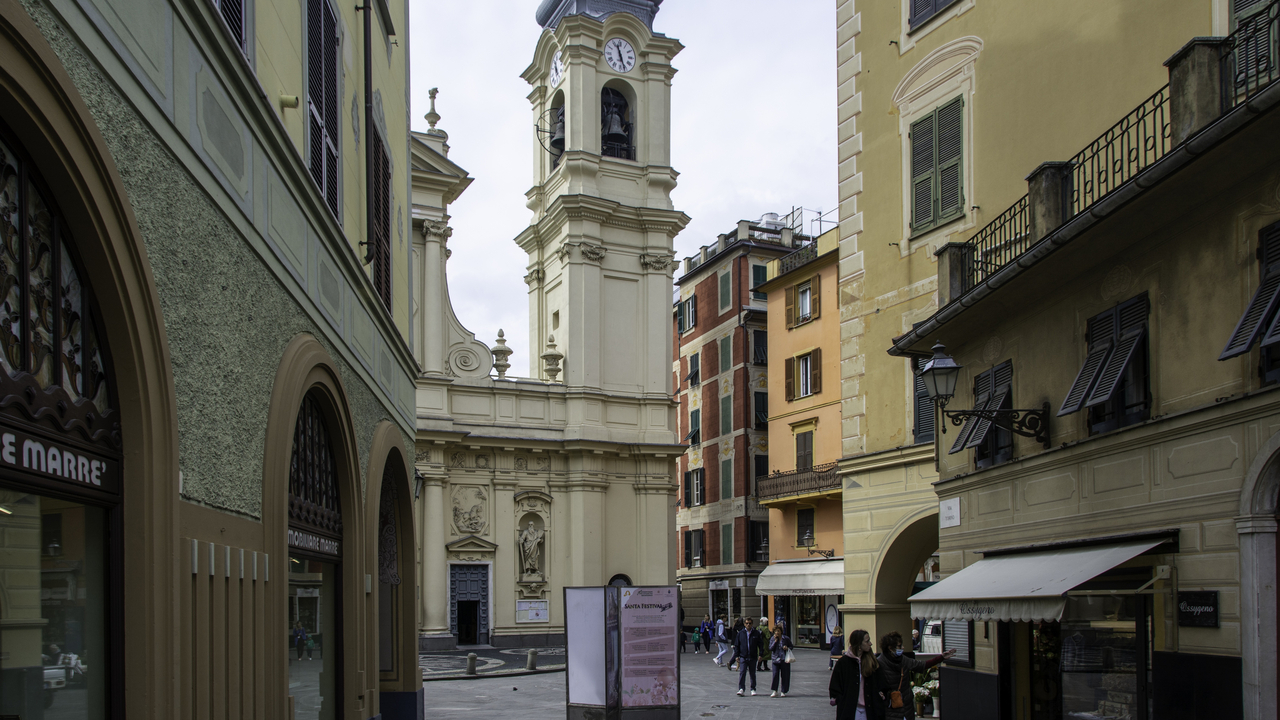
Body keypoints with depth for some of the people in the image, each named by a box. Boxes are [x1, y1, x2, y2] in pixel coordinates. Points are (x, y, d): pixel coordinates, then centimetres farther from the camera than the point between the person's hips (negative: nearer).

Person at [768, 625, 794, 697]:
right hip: (776, 659, 0)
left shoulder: (786, 639, 2)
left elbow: (791, 646, 12)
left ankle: (783, 692, 12)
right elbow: (770, 648, -5)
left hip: (784, 660, 0)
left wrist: (787, 648, -10)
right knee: (775, 675, -10)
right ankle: (774, 691, -3)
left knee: (785, 675, 2)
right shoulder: (772, 639, 6)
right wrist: (775, 640, -12)